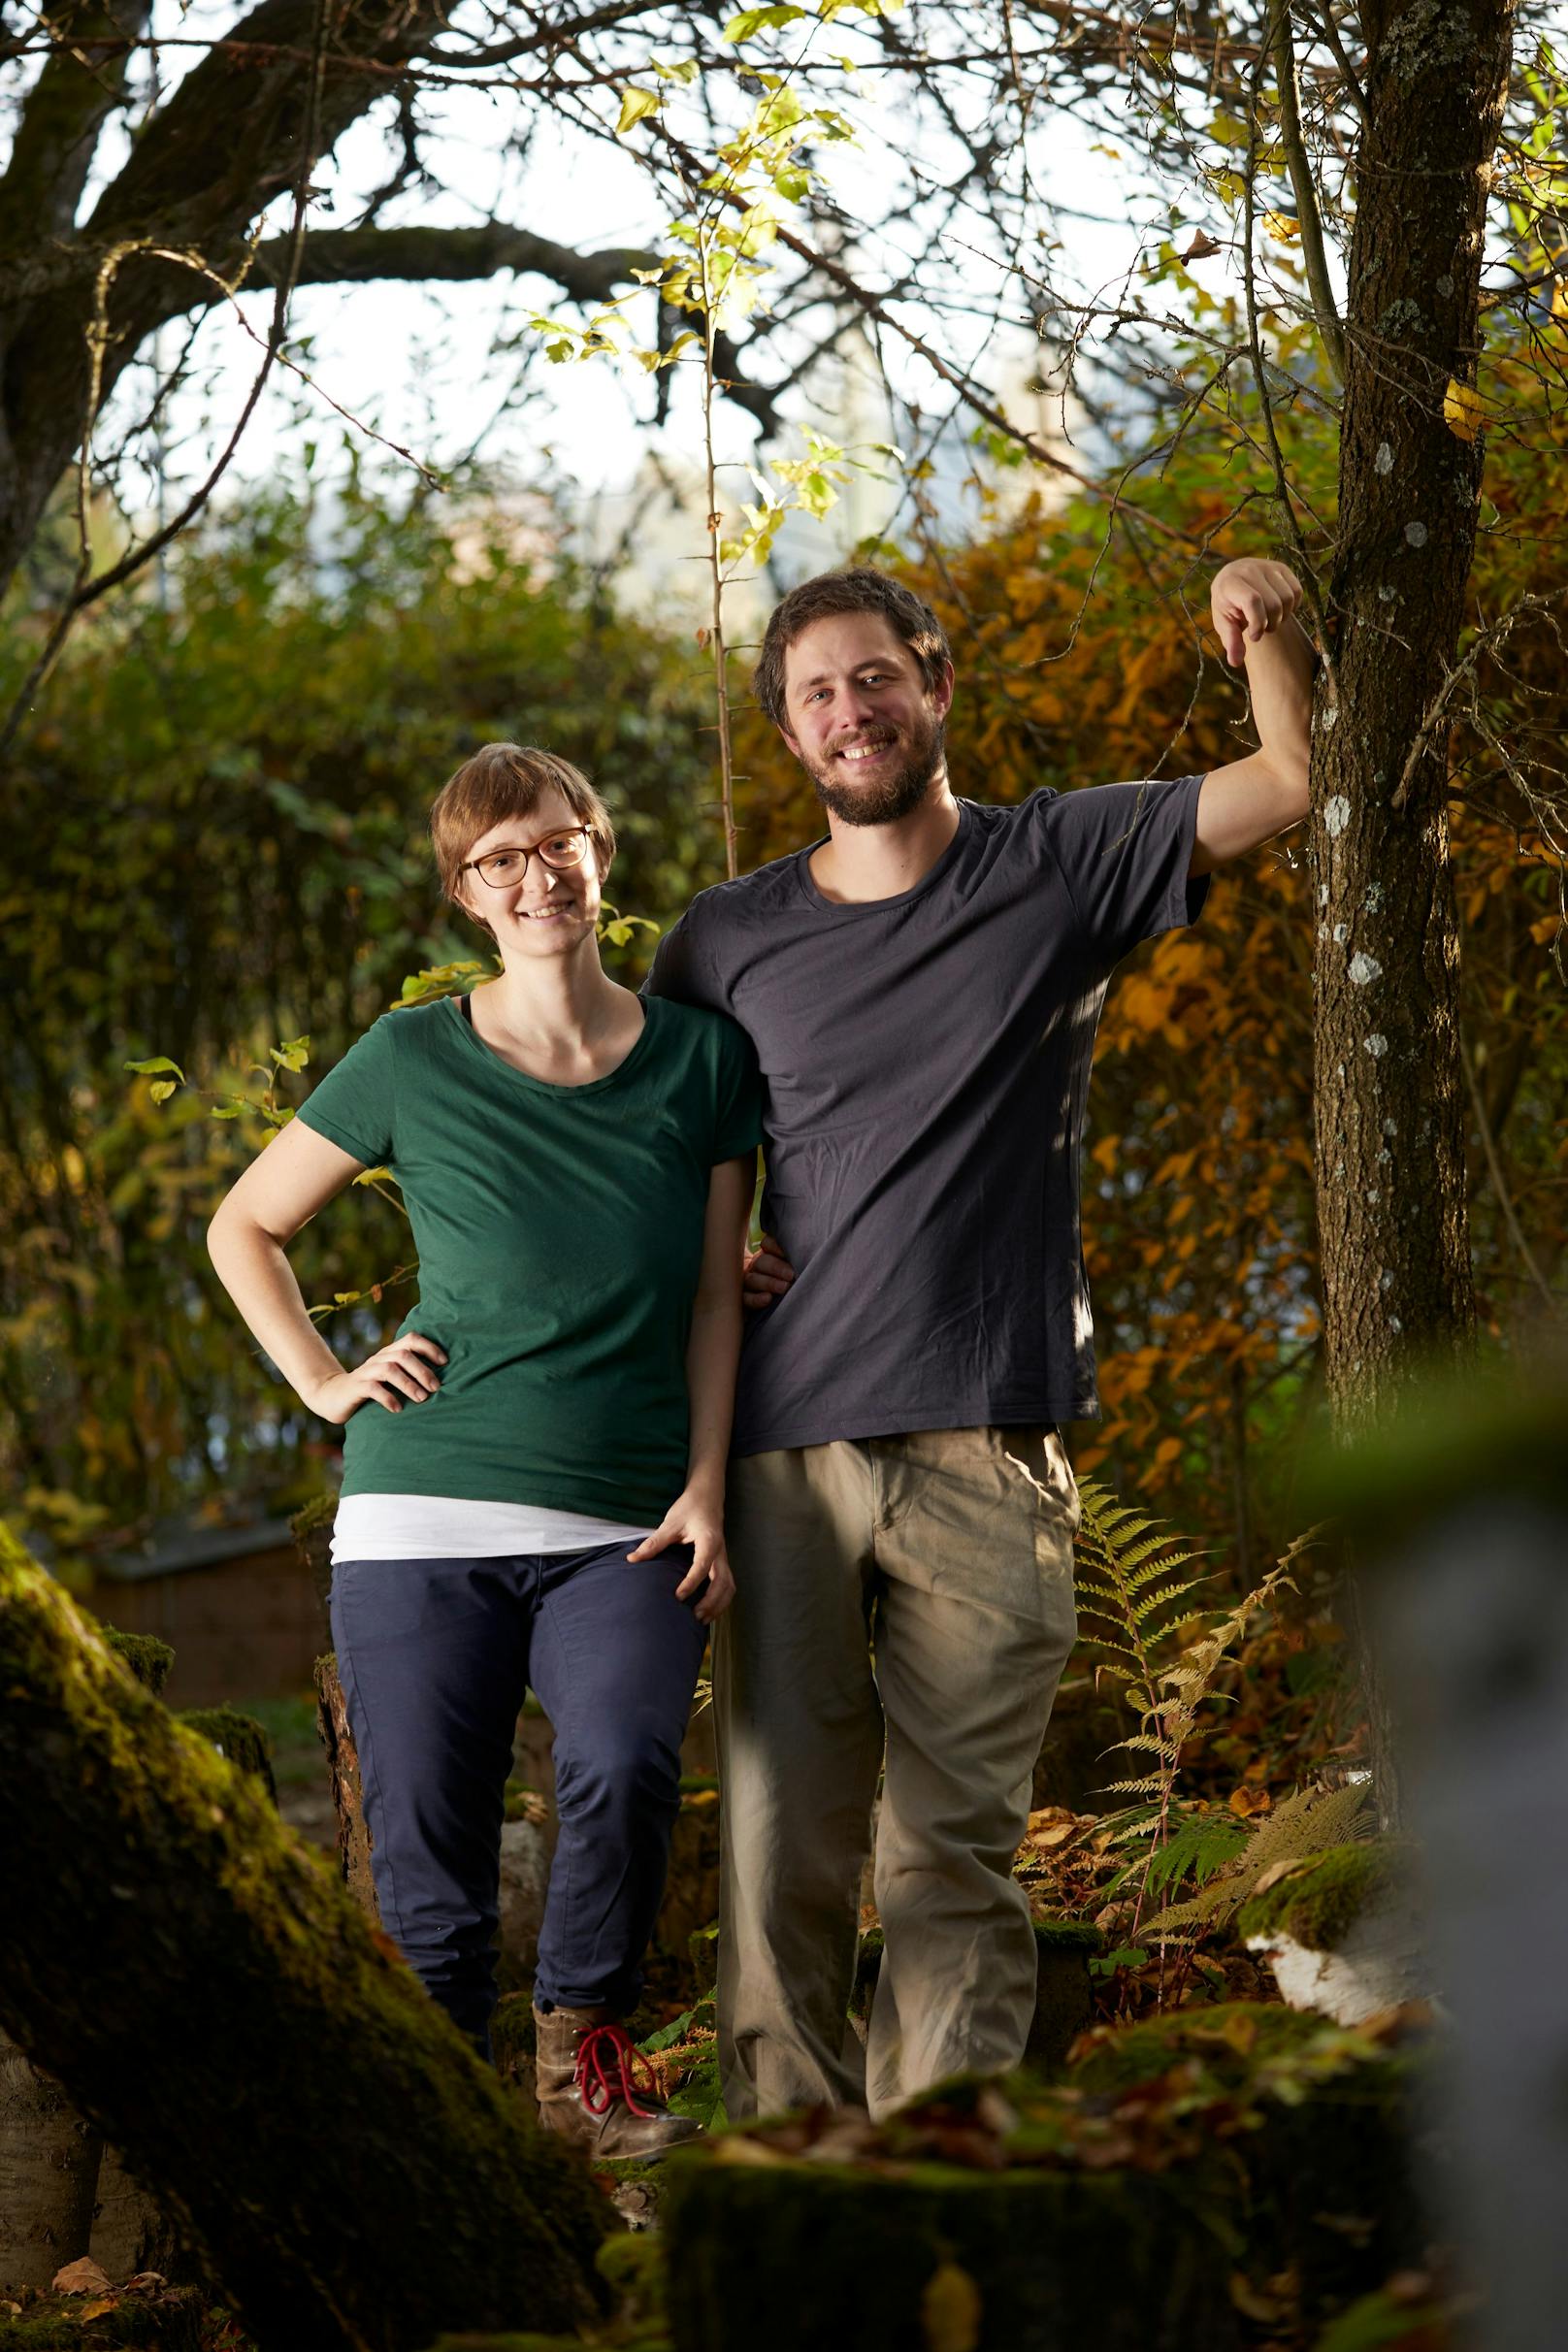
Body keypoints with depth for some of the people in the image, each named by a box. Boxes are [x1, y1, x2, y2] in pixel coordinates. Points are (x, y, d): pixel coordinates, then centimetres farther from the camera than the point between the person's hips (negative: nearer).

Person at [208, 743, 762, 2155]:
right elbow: (244, 1227, 16)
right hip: (426, 1520, 0)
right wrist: (324, 1382, 3)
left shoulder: (702, 1059, 7)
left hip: (623, 1529, 0)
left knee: (627, 1766, -26)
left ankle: (584, 2049, -3)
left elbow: (716, 1295, 11)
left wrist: (707, 1490, 2)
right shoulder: (413, 1062, 4)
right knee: (428, 1854, -5)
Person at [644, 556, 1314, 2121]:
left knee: (957, 1851, -1)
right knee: (778, 1849, -2)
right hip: (785, 1445, 1)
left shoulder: (1059, 865, 8)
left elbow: (1293, 780, 2)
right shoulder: (726, 943, 12)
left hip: (986, 1448, -1)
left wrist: (1272, 629, -17)